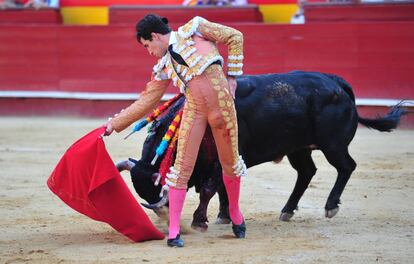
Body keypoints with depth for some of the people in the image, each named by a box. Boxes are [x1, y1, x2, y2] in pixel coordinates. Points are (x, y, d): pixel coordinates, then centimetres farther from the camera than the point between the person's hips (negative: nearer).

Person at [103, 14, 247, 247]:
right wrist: (115, 124, 16)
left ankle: (236, 215, 34)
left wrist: (232, 76, 1)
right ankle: (174, 231, -1)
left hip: (223, 105, -3)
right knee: (183, 167, -6)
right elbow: (145, 102, 17)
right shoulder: (164, 69, 12)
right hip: (194, 110, 3)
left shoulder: (194, 28, 2)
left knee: (230, 163, 10)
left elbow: (235, 37, 5)